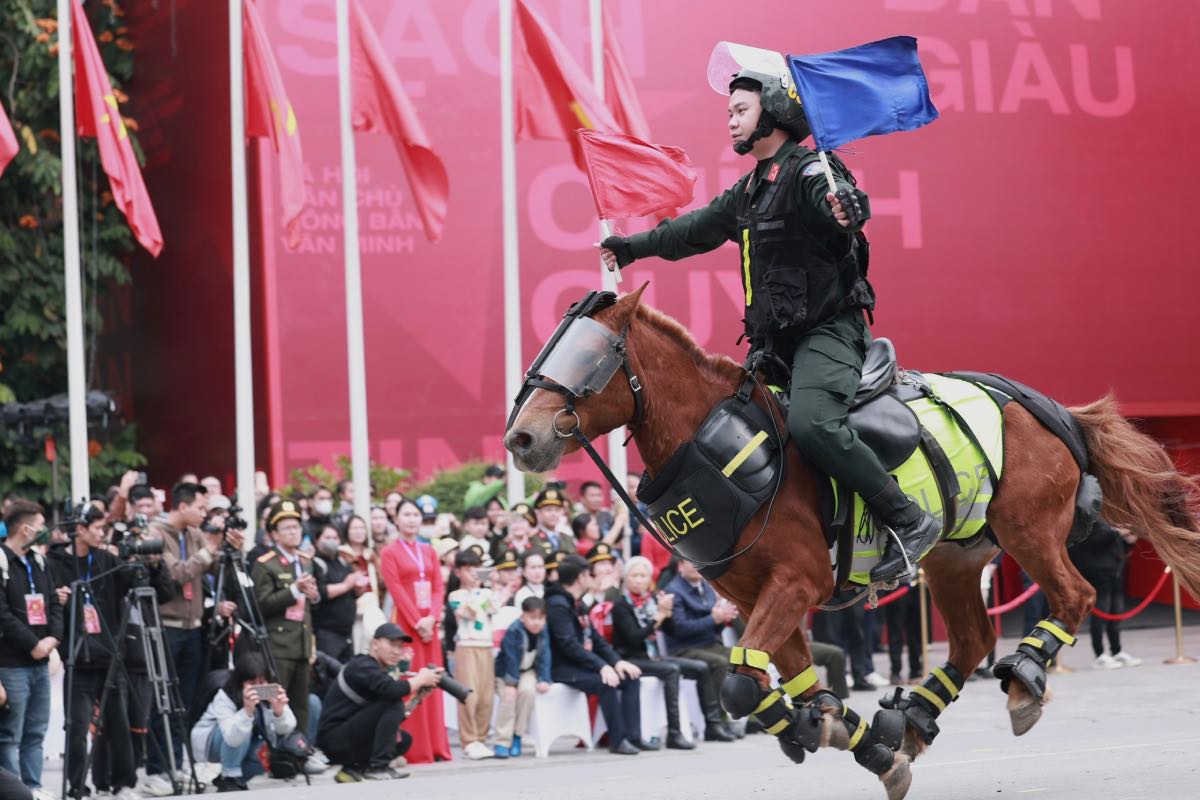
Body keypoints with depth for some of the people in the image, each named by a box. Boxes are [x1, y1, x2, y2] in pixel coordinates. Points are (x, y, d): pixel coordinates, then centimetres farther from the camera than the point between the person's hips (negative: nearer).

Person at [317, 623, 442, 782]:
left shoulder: (380, 670, 15)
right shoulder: (362, 666, -13)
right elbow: (392, 690, -31)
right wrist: (421, 679, -15)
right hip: (334, 739, -10)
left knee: (404, 740, 10)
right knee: (393, 703, -18)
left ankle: (355, 768, 3)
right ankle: (378, 768, -19)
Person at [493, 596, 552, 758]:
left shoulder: (543, 632, -10)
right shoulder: (514, 631, -25)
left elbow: (543, 658, -7)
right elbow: (511, 659, -24)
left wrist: (544, 680, -18)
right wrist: (511, 682, -26)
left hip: (528, 671, 3)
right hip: (506, 672, -3)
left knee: (527, 690, -26)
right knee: (508, 695, -27)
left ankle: (516, 737, -14)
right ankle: (502, 742, -20)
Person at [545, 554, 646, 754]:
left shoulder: (577, 604, 17)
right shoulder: (557, 604, -15)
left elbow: (594, 638, 16)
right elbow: (569, 645, -24)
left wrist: (617, 661, 0)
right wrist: (601, 666, -29)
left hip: (582, 664, 10)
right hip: (562, 668, -10)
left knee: (631, 678, -1)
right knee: (606, 682, -31)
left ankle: (633, 737, -7)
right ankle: (617, 740, -22)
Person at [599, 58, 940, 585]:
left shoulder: (807, 171, -11)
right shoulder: (749, 190, 19)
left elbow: (835, 199, -33)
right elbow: (699, 228, 34)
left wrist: (846, 209, -58)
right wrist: (635, 246, 43)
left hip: (828, 329, -10)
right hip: (776, 339, 10)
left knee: (810, 423, -32)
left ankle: (909, 522, -24)